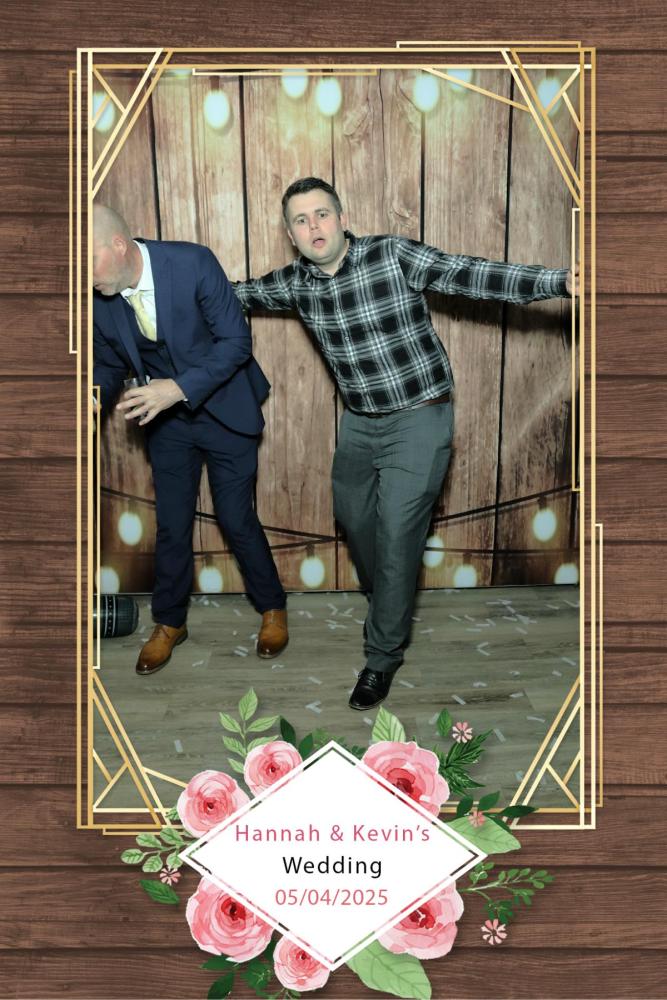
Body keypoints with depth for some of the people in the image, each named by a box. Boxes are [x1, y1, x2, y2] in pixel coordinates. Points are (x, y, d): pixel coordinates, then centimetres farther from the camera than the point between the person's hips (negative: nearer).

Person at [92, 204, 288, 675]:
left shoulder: (193, 263, -24)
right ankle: (169, 622, 31)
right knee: (172, 526, 9)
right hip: (167, 420, 3)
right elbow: (110, 364, 3)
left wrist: (180, 387, -30)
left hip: (224, 412, -3)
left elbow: (236, 341, -20)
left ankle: (272, 608, 28)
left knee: (237, 519, 4)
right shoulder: (96, 297, -12)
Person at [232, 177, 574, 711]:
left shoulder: (394, 256, -18)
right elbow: (244, 292, 17)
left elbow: (473, 275, -27)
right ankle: (388, 602, 49)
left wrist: (560, 280, -38)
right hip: (358, 423, 6)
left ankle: (383, 655, 15)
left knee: (396, 537, -4)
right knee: (353, 518, 20)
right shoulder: (297, 281, -2)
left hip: (419, 421, -6)